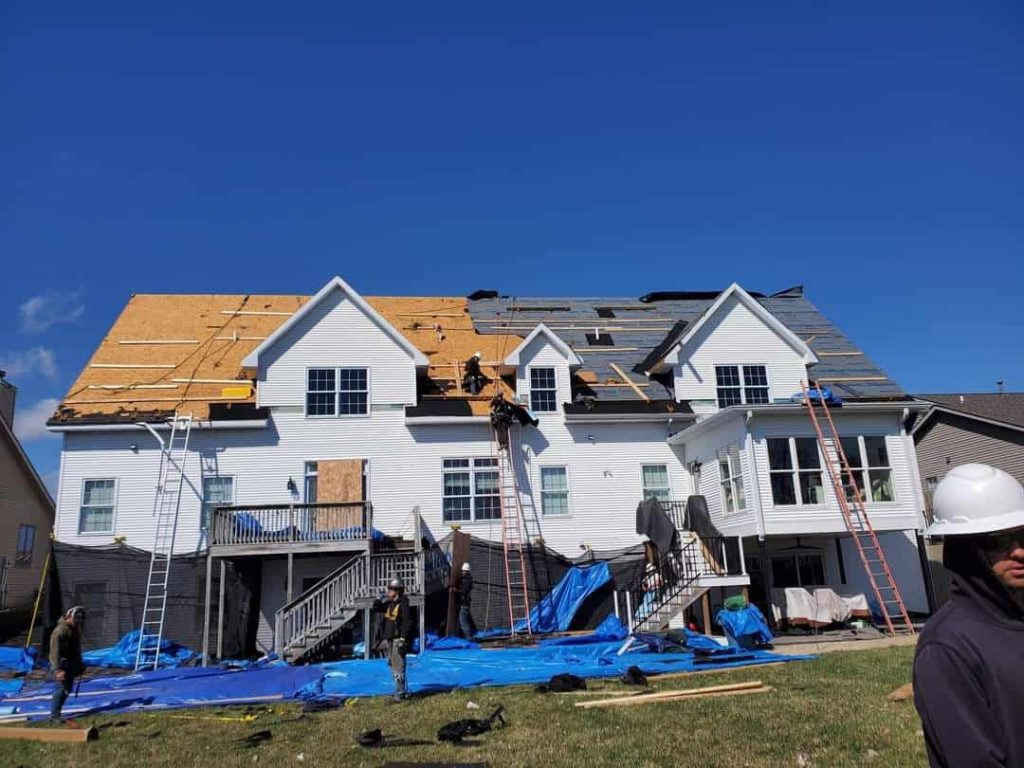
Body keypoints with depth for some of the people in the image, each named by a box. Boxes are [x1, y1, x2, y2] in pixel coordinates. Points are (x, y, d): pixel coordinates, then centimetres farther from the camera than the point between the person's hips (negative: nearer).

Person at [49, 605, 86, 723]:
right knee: (61, 689, -14)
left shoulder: (76, 629, 11)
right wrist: (58, 669, -29)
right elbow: (55, 651, -24)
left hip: (71, 664, 9)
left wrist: (79, 665, 21)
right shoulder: (60, 630, -18)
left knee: (68, 689, 10)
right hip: (61, 664, -9)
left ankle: (56, 712, 22)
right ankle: (54, 716, -9)